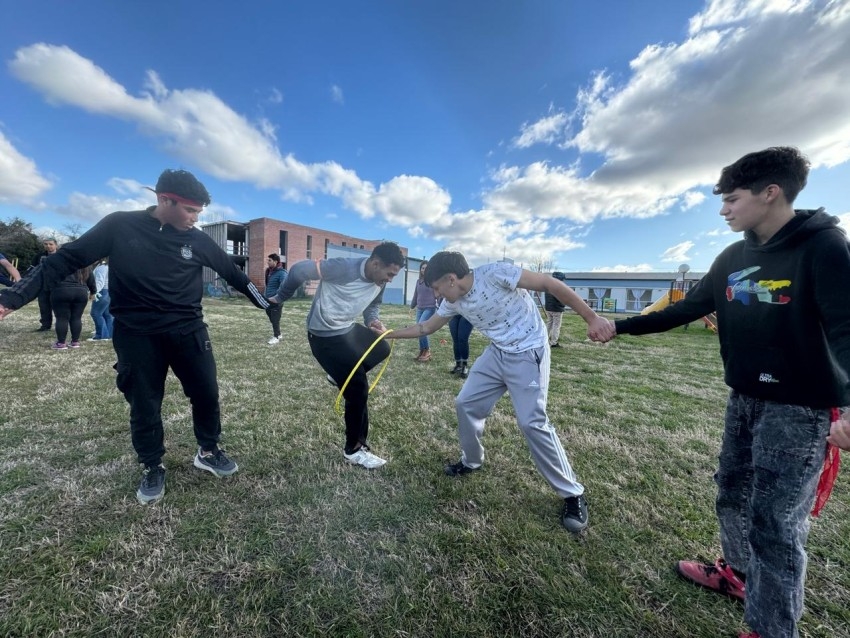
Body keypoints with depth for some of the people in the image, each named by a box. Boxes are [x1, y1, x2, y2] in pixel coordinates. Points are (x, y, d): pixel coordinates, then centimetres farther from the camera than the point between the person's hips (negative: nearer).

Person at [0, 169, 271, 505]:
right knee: (144, 407, 10)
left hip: (189, 331, 2)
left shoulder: (198, 240, -1)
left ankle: (208, 451, 32)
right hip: (137, 336, -1)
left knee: (207, 394, 7)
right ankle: (153, 468, 33)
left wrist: (264, 302, 14)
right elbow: (67, 259, 1)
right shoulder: (120, 226, -6)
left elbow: (232, 272, 8)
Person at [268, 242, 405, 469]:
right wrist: (280, 298, -8)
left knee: (382, 349, 21)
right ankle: (354, 449, 13)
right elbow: (299, 269, -21)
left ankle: (342, 374, 30)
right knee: (358, 388, -7)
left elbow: (373, 305, 13)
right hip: (325, 337, -8)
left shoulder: (379, 282, -5)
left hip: (349, 330, 8)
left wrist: (374, 320, -9)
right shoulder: (344, 267, -29)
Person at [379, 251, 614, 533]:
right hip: (496, 353, 7)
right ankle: (471, 462, 32)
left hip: (528, 354, -7)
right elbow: (426, 327, 14)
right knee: (466, 403, 7)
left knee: (532, 422, -11)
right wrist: (390, 334, 14)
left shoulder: (495, 273, -24)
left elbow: (550, 284, -21)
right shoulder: (453, 302, -2)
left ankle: (573, 494, 11)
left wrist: (591, 318, -23)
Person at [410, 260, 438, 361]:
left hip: (430, 308, -6)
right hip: (419, 309, 6)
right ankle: (422, 351, 17)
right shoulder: (418, 281, 11)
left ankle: (427, 350, -2)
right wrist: (412, 306, 25)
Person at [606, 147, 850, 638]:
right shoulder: (734, 258, 6)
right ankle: (741, 573, 43)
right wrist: (620, 327, 10)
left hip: (798, 408, -7)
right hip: (744, 401, 7)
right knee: (733, 497, 20)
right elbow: (686, 310, 11)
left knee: (776, 524, 0)